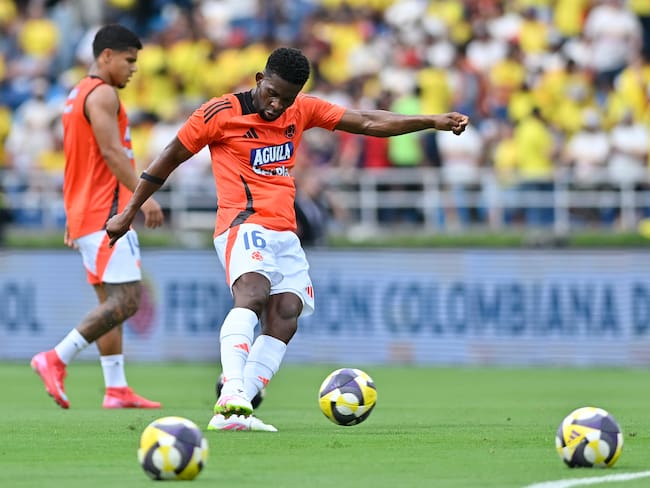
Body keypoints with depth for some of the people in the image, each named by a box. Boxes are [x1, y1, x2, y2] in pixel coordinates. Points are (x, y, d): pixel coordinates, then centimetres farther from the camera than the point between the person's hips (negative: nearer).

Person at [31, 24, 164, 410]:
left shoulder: (78, 95, 21)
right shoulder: (102, 93, -10)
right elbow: (111, 151, -20)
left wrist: (73, 219, 26)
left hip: (85, 215, 11)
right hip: (105, 215, -11)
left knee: (111, 301, 9)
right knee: (126, 299, -14)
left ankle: (117, 389, 6)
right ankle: (57, 359, -18)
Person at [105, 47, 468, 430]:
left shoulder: (302, 110, 13)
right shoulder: (221, 113, -2)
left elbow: (368, 123, 14)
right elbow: (170, 157, 7)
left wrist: (432, 122, 7)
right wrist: (129, 212, 11)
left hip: (285, 233, 7)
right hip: (244, 225, -7)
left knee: (285, 318, -10)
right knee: (253, 293, -32)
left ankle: (233, 412, -15)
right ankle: (232, 395, -48)